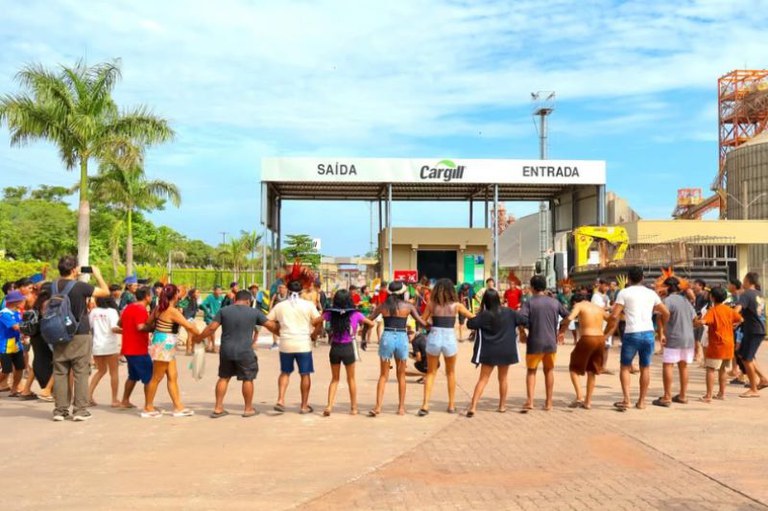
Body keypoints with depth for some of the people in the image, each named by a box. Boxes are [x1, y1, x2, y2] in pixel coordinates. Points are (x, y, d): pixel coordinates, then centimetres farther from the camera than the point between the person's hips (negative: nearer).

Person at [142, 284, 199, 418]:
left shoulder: (159, 308, 5)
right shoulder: (173, 311, -18)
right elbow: (189, 326, -17)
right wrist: (200, 335, -3)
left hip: (166, 347, 8)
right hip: (164, 346, -8)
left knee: (173, 376, 11)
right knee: (157, 378, 2)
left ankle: (178, 407, 16)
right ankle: (148, 408, 13)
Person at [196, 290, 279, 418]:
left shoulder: (224, 311, 3)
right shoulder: (254, 312, -1)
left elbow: (211, 327, -2)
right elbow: (271, 326, 2)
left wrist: (198, 338, 10)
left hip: (226, 351, 3)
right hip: (244, 352, -3)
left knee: (224, 378, 16)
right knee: (248, 379, 10)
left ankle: (218, 408, 18)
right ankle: (248, 409, 18)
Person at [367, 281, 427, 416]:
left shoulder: (383, 306, 5)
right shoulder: (408, 306, 2)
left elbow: (368, 320, 4)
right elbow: (422, 323, -1)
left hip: (386, 338, 0)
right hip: (402, 339, 0)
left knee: (383, 376, 9)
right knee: (401, 376, 15)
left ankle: (378, 407, 0)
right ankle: (401, 408, 18)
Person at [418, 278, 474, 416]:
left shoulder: (431, 304, 0)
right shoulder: (456, 305, 0)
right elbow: (473, 317, 11)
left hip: (434, 338, 0)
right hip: (449, 339, 0)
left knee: (431, 373, 13)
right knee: (451, 373, 20)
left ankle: (425, 405, 2)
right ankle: (451, 405, 25)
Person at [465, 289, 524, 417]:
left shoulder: (483, 315, -11)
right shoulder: (509, 312, -4)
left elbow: (470, 324, -8)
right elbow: (524, 320, -1)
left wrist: (478, 315, 7)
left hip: (489, 352, -2)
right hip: (506, 351, 2)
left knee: (483, 379, 1)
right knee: (503, 378, 18)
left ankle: (473, 407, -9)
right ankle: (502, 406, 25)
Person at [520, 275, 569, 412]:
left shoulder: (529, 303, -7)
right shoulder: (554, 302, 5)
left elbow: (521, 319, -20)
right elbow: (567, 316, 12)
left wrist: (522, 333, -4)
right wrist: (561, 332, 22)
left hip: (534, 343, -3)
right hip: (551, 342, 3)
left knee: (531, 371, 9)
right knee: (549, 370, 17)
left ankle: (530, 401, -6)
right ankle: (549, 402, 19)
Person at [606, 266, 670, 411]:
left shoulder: (624, 293, -2)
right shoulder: (651, 293, 11)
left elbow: (614, 316, -9)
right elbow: (666, 313, 15)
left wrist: (606, 333, 0)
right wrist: (662, 332, 24)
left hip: (631, 334, -3)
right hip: (649, 334, 4)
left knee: (625, 367, 10)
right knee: (645, 368, 15)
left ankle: (626, 400, -1)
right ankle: (641, 401, 20)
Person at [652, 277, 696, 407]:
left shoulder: (668, 300, -10)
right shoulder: (685, 299, 14)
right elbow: (694, 317, 20)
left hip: (674, 338, -8)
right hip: (689, 338, 8)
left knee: (668, 366, -5)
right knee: (683, 366, 14)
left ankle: (667, 397, -9)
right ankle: (682, 396, 21)